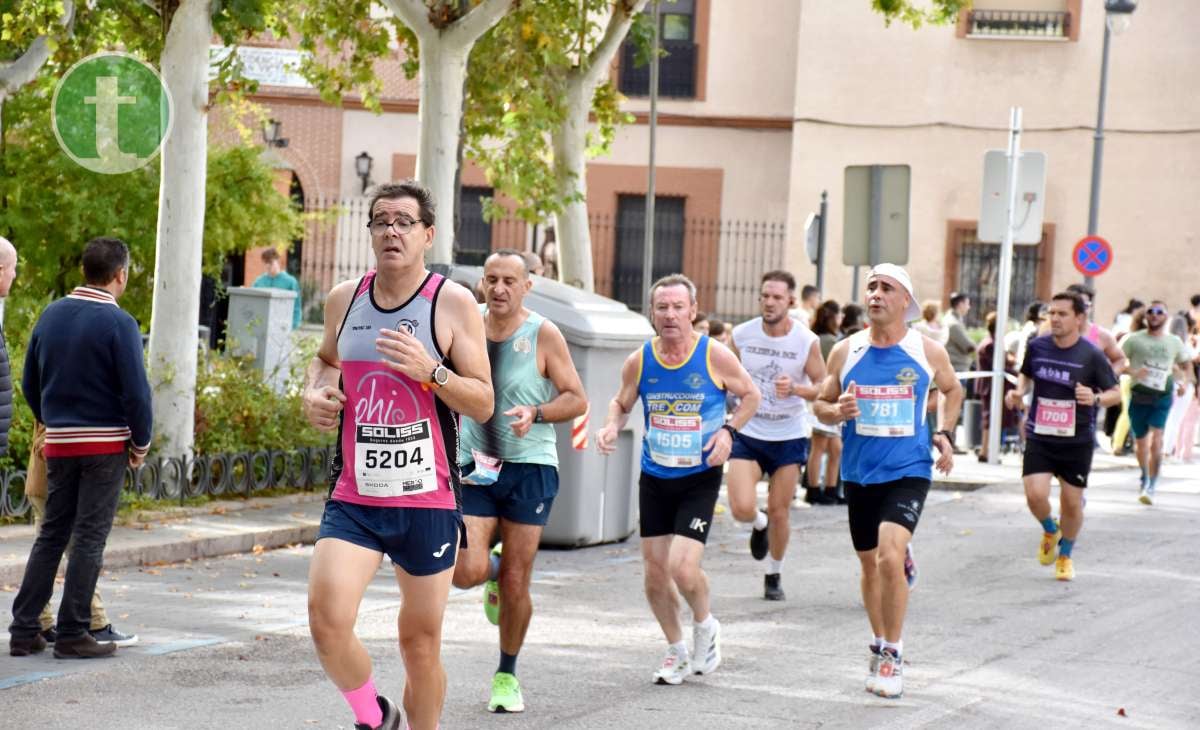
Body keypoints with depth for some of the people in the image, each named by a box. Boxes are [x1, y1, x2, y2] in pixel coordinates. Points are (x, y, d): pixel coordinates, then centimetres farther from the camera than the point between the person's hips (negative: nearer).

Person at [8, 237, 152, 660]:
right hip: (106, 443, -5)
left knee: (51, 534, 12)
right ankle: (72, 634, 0)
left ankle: (24, 631, 10)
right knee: (89, 539, 0)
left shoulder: (51, 315, 6)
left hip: (59, 442, 5)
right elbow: (135, 391, -15)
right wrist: (141, 443, -2)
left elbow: (29, 383, 11)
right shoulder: (118, 323, -13)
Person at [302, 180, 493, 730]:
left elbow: (483, 405, -5)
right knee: (327, 621, -16)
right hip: (353, 499, 2)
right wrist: (315, 393, 6)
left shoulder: (453, 303, -5)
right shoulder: (344, 299, 7)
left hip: (427, 503, -2)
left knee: (421, 643, 7)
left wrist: (431, 371, -22)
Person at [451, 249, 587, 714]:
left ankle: (507, 676, 21)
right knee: (466, 572, -15)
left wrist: (536, 413, -21)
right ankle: (495, 569, 24)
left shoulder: (543, 335, -5)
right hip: (474, 468, 2)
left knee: (515, 584, 1)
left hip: (529, 469, -2)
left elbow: (577, 400, -4)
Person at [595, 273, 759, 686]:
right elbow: (621, 403, 13)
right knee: (655, 574, 6)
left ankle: (705, 626, 16)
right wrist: (611, 427, -9)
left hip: (699, 478, -3)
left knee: (683, 568, -16)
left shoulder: (715, 357, -10)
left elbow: (750, 395, 5)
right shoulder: (639, 361, -4)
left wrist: (729, 430, -12)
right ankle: (677, 651, 28)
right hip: (654, 477, 4)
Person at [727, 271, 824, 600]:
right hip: (747, 434, 1)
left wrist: (795, 388, -25)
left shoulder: (807, 341, -11)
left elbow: (822, 388, -5)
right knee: (742, 508, -15)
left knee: (779, 513, 6)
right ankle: (759, 524, 23)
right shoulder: (742, 335, -6)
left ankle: (774, 575, 30)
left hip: (789, 437, 0)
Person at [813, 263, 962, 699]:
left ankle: (891, 655, -6)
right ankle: (881, 645, 35)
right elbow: (821, 404, 10)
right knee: (870, 564, 14)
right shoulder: (846, 351, 0)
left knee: (889, 555, -20)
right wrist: (837, 411, -13)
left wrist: (944, 433, 3)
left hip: (908, 471, -3)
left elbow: (952, 390, 17)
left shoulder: (929, 351, -3)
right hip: (859, 472, 3)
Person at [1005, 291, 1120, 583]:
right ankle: (1050, 531, 22)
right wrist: (1019, 392, -2)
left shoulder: (1091, 356, -11)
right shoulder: (1037, 347, -2)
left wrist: (1096, 398, -24)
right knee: (1035, 495, -14)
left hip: (1077, 441, -1)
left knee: (1072, 502, 7)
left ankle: (1065, 555, 35)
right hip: (1039, 438, 1)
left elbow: (1116, 393, -3)